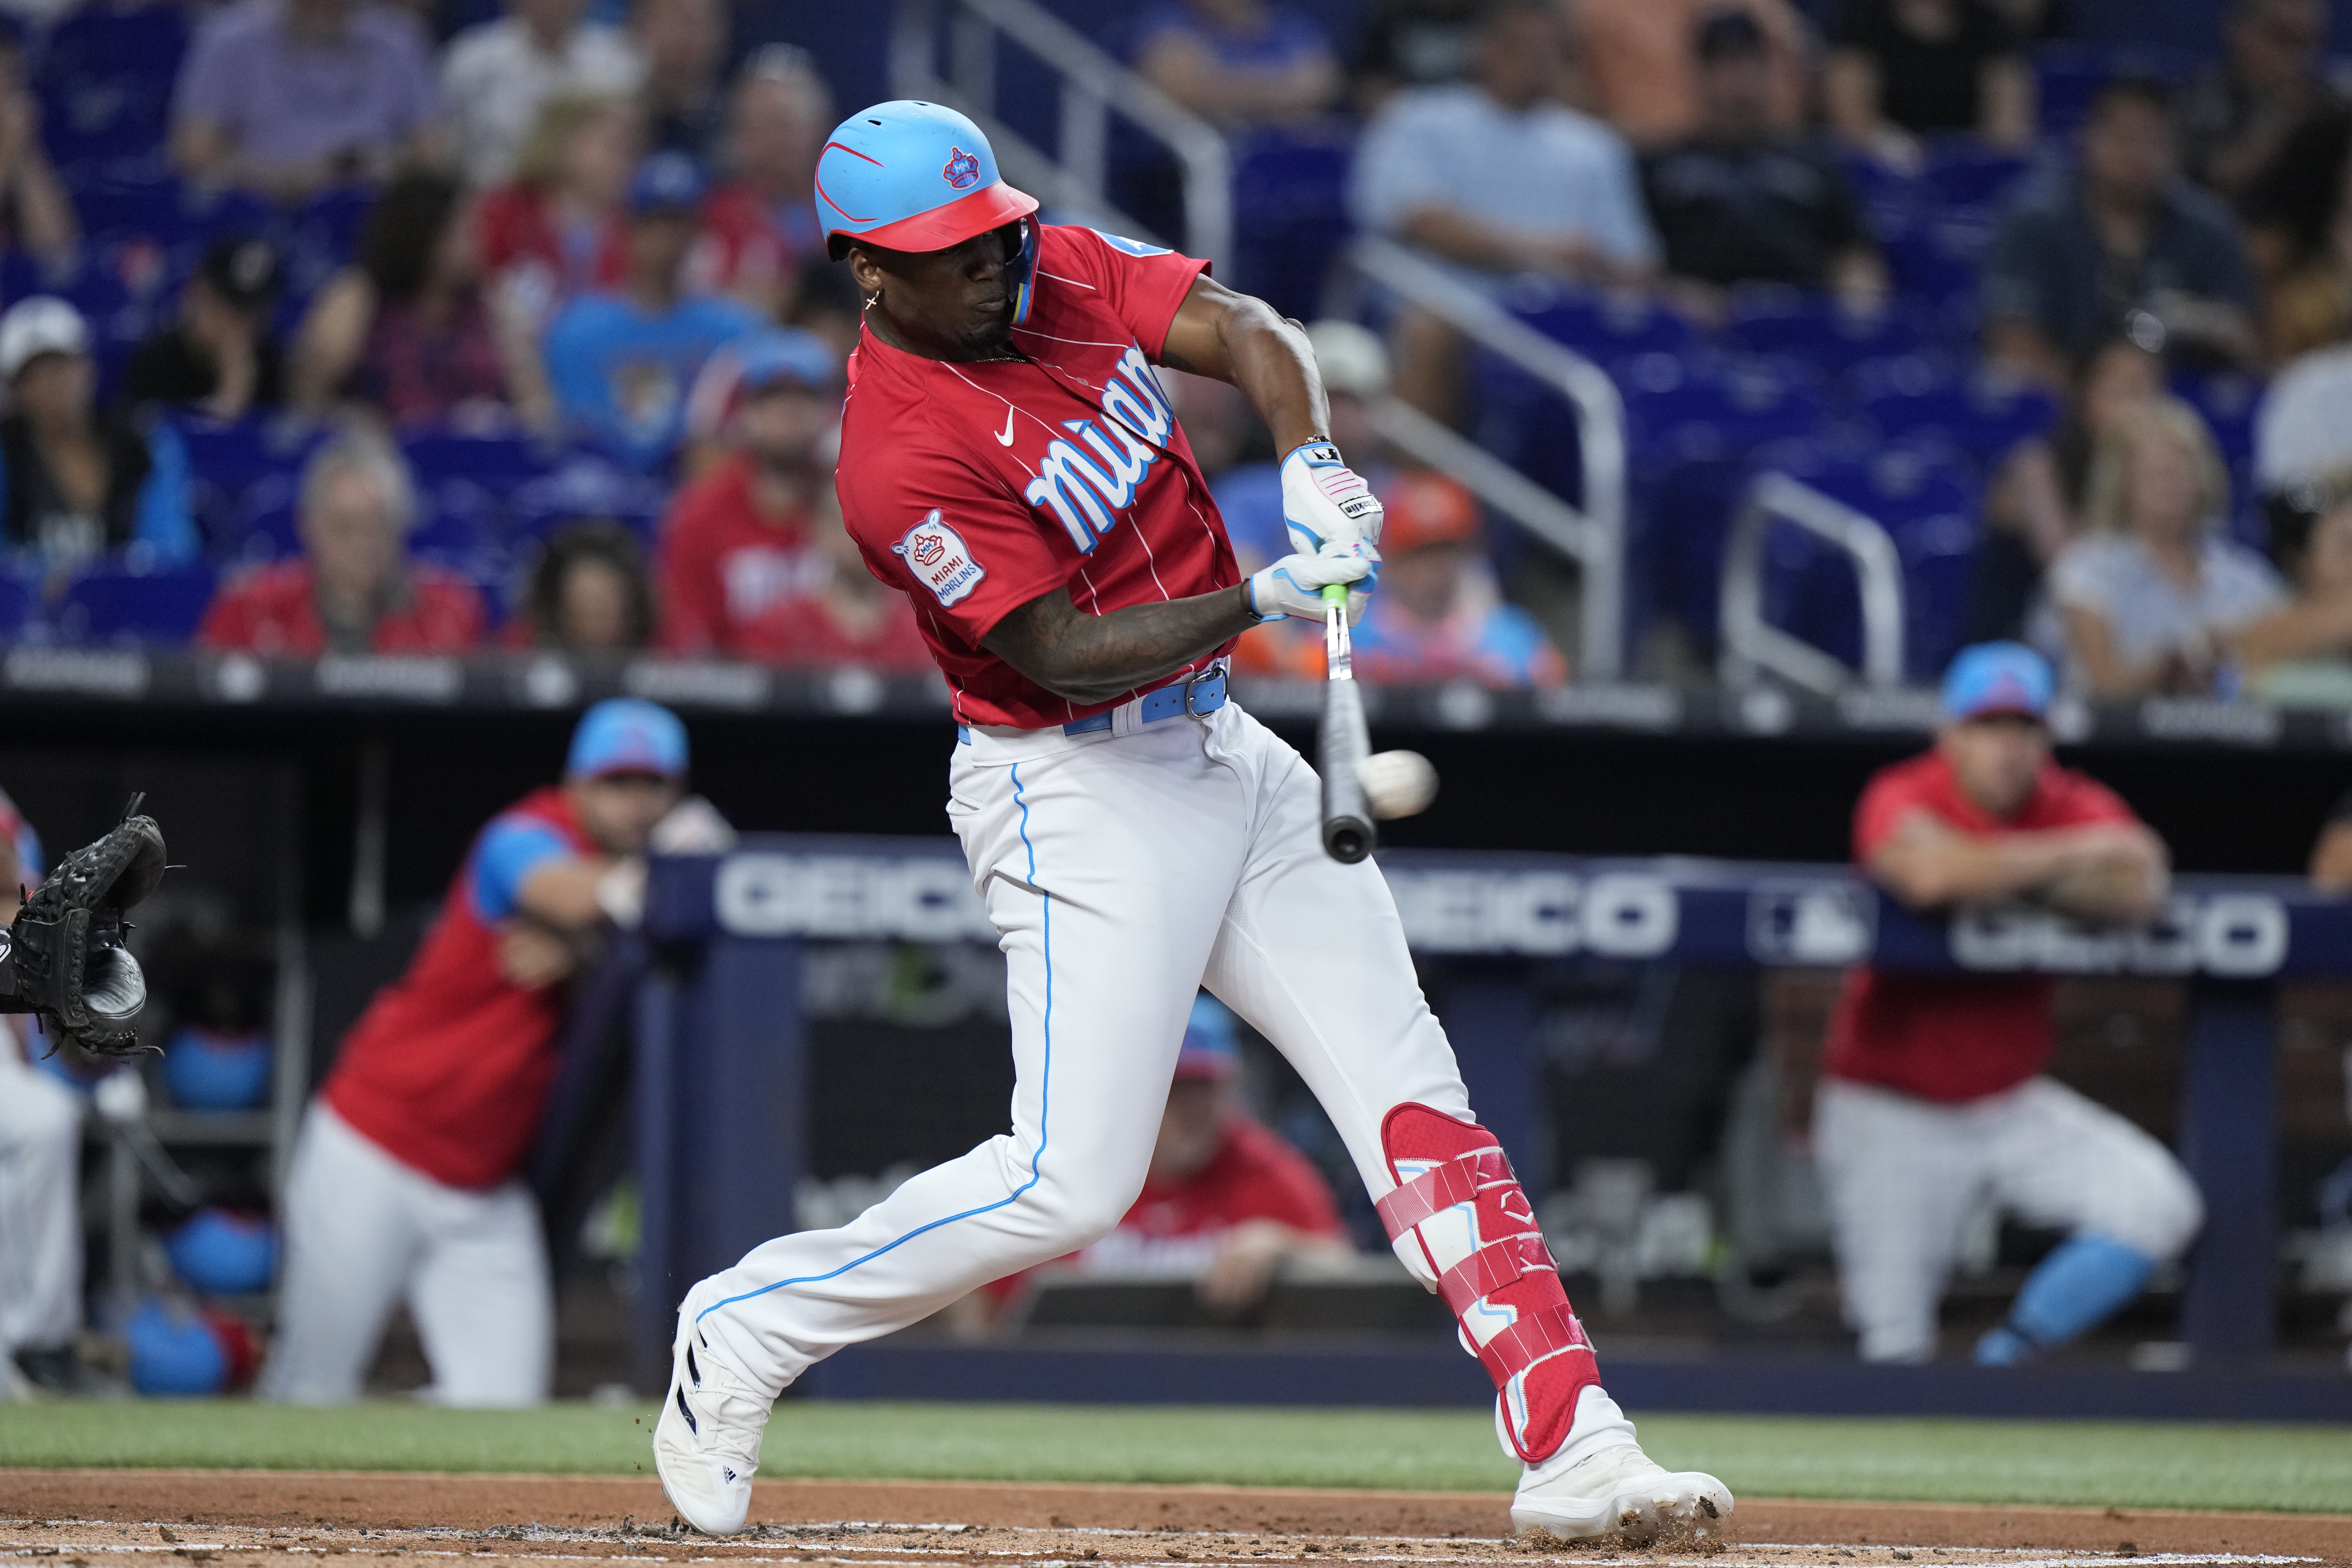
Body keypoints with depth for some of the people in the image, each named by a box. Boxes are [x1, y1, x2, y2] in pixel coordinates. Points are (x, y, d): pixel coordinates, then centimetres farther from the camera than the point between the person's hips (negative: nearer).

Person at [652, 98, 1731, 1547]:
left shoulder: (1062, 270, 2)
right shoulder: (902, 462, -22)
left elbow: (1244, 332, -2)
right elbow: (1066, 654, -22)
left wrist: (1312, 459, -21)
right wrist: (1265, 598, -29)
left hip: (1224, 755, 8)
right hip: (1084, 793, -8)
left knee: (1413, 1093, 2)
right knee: (1074, 1184, -12)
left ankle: (1574, 1450, 0)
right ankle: (748, 1331, 7)